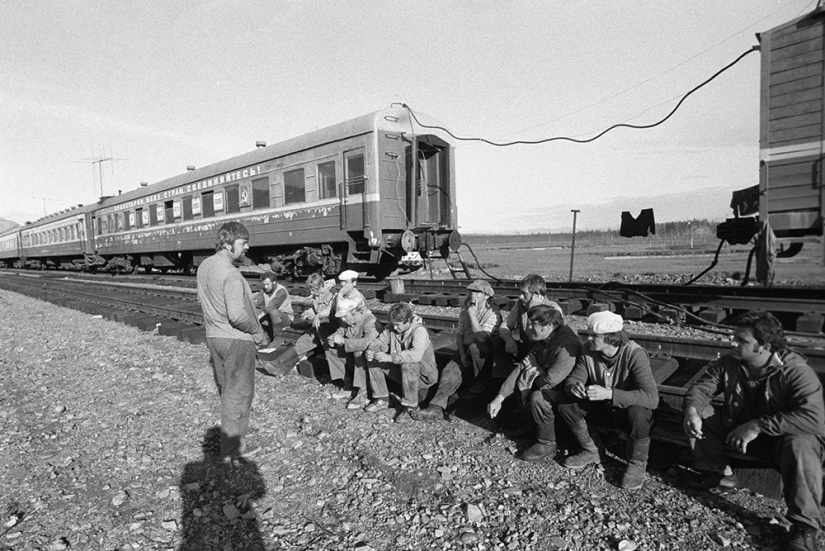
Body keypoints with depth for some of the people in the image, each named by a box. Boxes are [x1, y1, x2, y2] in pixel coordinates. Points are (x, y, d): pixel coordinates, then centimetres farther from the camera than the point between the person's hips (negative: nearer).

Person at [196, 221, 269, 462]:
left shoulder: (204, 266, 5)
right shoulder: (230, 273, -24)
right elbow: (237, 315, -29)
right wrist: (259, 332, -13)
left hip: (213, 336, 9)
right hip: (236, 339, -9)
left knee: (225, 389, 21)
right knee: (239, 393, 5)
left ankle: (228, 437, 36)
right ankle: (233, 448, 15)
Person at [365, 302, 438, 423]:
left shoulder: (419, 331, -27)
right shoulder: (392, 328, -5)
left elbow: (416, 354, -42)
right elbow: (380, 341, 0)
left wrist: (390, 357, -45)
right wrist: (371, 350, -24)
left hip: (424, 375, -7)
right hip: (402, 371, 7)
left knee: (408, 364, -39)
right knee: (374, 361, -7)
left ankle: (411, 407, -22)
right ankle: (382, 399, 4)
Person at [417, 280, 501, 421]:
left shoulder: (492, 313, -13)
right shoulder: (465, 310, 8)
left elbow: (481, 337, -27)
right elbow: (459, 334, 8)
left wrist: (472, 315, -24)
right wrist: (462, 354, -7)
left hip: (484, 355, -5)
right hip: (465, 351, 5)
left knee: (474, 346, -36)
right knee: (450, 371, -20)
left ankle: (482, 382, -14)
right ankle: (437, 407, -30)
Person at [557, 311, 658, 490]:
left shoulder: (635, 355, -30)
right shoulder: (588, 350, -15)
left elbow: (651, 397, -38)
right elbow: (573, 378, -8)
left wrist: (609, 394, -48)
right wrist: (574, 386, -34)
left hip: (629, 407, -5)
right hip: (602, 408, 5)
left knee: (638, 413, -38)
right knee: (565, 403, -15)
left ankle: (637, 465, -10)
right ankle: (590, 452, 7)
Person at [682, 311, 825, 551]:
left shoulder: (795, 371, -27)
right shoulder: (728, 364, -12)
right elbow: (701, 388, -8)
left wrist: (758, 426, -42)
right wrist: (692, 410, -31)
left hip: (780, 437, -5)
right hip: (737, 428, 5)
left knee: (798, 446, -38)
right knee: (699, 416, -11)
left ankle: (805, 527, -22)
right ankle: (718, 474, 8)